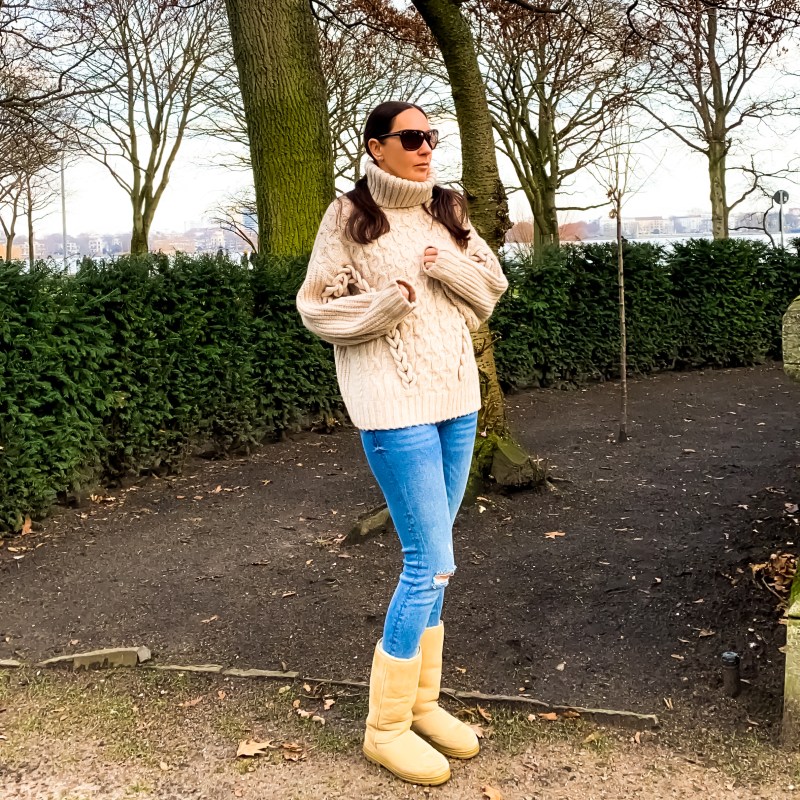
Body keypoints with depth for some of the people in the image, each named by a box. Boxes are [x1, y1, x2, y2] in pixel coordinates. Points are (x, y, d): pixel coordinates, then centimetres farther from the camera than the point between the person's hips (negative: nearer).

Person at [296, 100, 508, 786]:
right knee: (432, 564, -8)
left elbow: (491, 288, 12)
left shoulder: (448, 211, 11)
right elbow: (316, 308, -5)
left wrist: (451, 267, -8)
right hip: (394, 404, -6)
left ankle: (422, 701, 28)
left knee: (430, 557, 13)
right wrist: (385, 302, -21)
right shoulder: (349, 216, -5)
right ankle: (386, 725, 9)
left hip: (457, 395, 6)